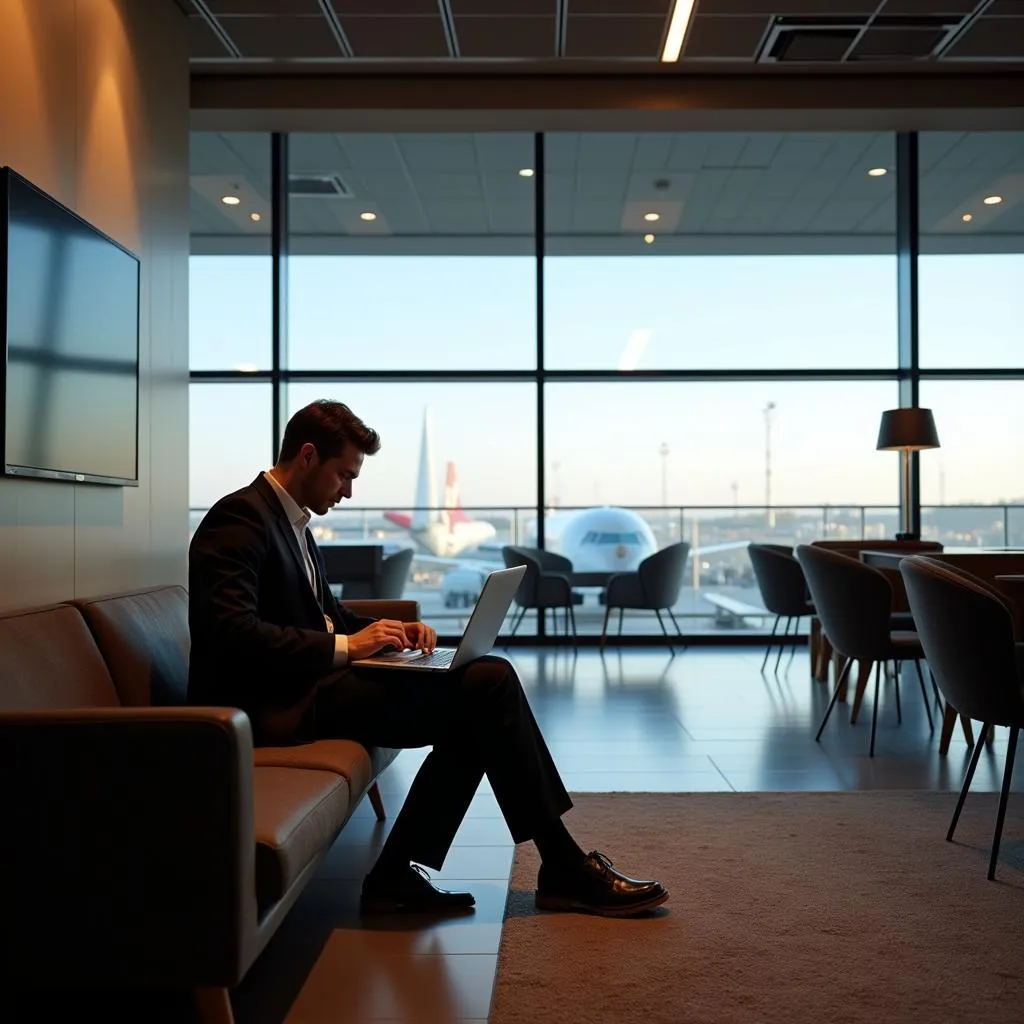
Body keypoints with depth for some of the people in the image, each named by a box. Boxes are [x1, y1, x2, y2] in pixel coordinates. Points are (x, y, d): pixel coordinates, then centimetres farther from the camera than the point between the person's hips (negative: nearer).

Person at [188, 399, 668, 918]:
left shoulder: (291, 522, 20)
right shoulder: (240, 518, -11)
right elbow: (232, 634, -23)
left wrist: (390, 631, 5)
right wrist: (345, 646, -22)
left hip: (308, 685, 10)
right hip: (275, 704, -10)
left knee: (473, 714, -2)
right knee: (489, 683, -16)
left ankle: (397, 876, -3)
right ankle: (565, 868, -5)